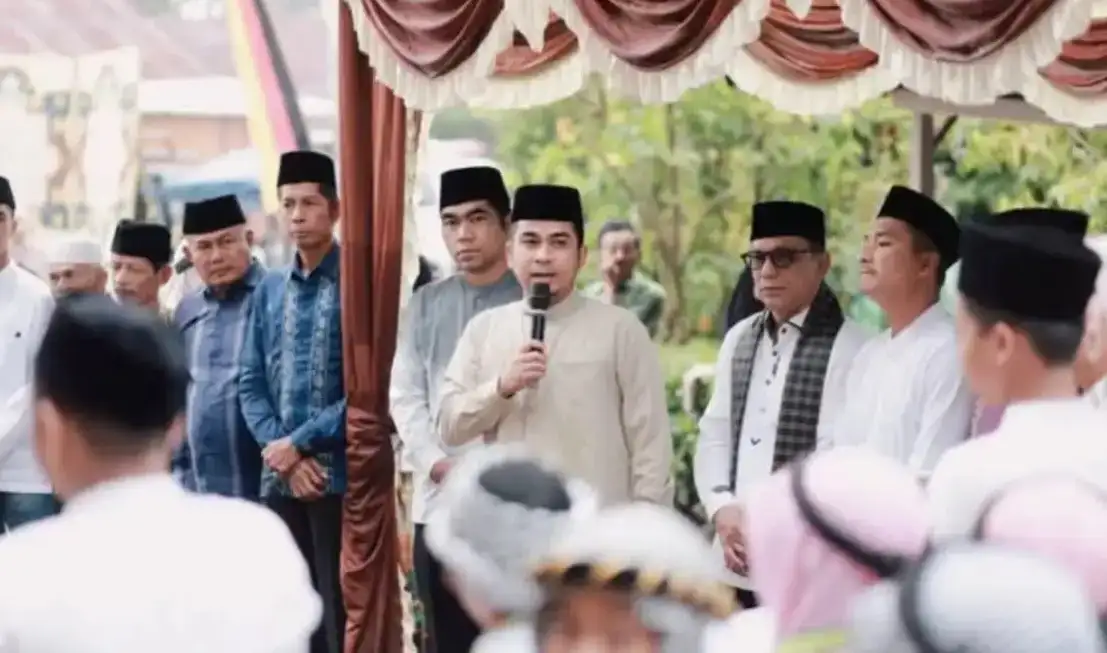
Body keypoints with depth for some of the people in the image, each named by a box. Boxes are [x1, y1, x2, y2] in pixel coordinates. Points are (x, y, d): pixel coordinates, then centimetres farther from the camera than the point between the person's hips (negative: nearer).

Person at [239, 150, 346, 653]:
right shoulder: (269, 290, 12)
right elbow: (250, 383, 10)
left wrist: (300, 442, -11)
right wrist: (280, 451, -5)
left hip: (340, 476, -5)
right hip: (279, 479, 5)